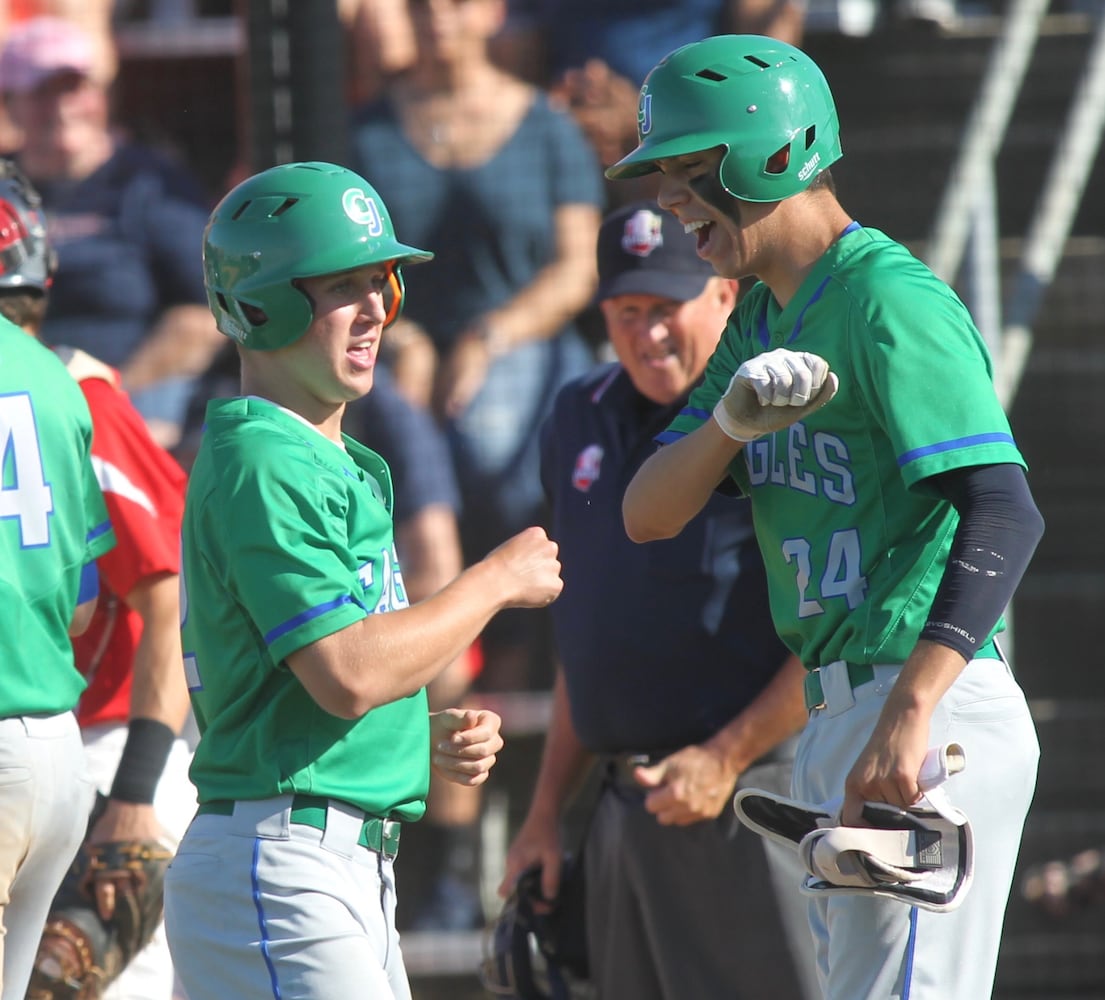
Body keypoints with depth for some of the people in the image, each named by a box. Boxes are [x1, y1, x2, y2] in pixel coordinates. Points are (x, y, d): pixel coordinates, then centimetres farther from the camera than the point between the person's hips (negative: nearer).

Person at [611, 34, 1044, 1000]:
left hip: (934, 709, -10)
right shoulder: (762, 323, 17)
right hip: (833, 719, 10)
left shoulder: (893, 304, -13)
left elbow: (1004, 515, -24)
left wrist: (908, 713, -33)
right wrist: (731, 420, -12)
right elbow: (649, 517, 11)